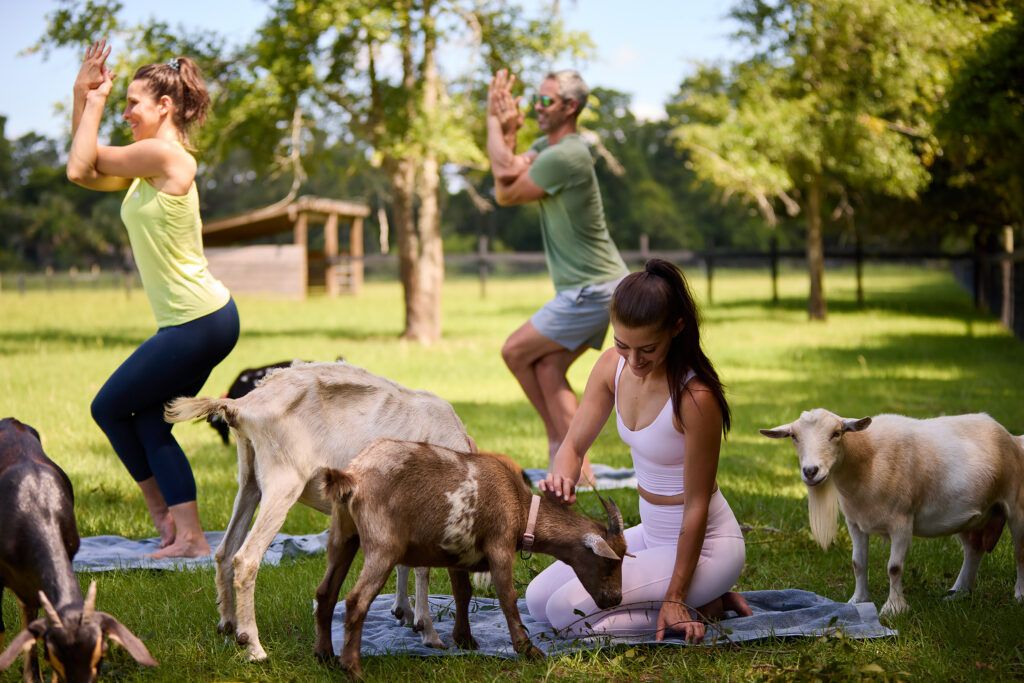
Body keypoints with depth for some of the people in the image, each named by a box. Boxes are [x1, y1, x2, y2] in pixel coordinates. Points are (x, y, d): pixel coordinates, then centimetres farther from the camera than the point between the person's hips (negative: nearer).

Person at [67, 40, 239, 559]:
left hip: (198, 323, -9)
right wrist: (82, 97, 15)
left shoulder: (164, 155, -15)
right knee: (149, 424, 11)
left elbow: (80, 167, -8)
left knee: (108, 407, 5)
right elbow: (83, 172, 21)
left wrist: (95, 102, 3)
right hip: (202, 320, 9)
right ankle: (189, 537, 11)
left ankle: (161, 511, 17)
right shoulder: (148, 165, 13)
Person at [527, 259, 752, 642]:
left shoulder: (695, 396, -28)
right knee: (538, 600, 9)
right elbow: (574, 444, -2)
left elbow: (697, 506, -22)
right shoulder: (613, 366, -7)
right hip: (653, 535, 8)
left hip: (703, 545, -8)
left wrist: (676, 597, -19)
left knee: (567, 611, -17)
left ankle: (702, 607, 0)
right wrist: (562, 476, -28)